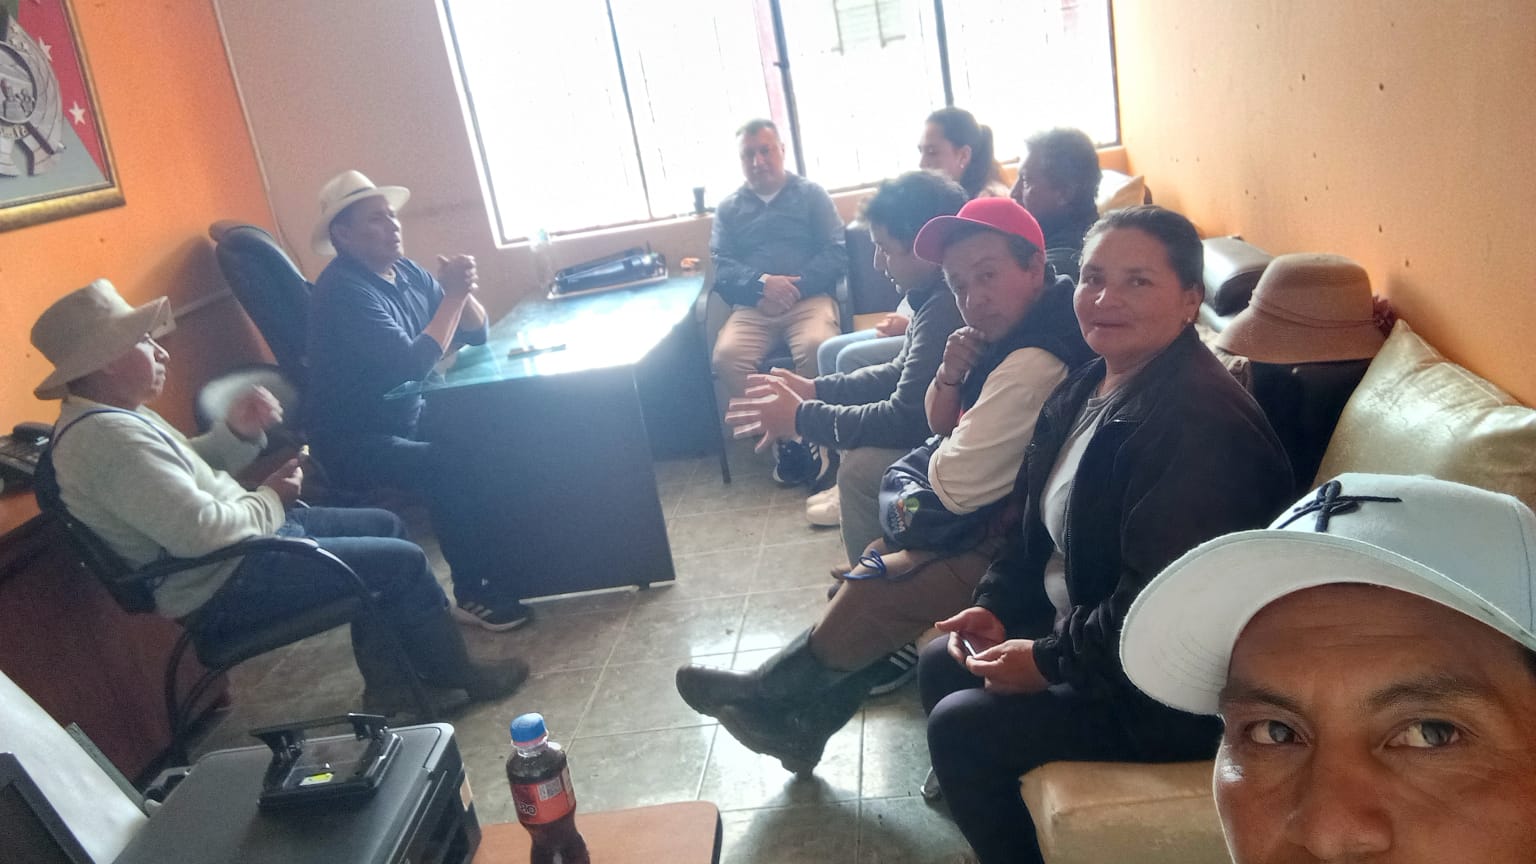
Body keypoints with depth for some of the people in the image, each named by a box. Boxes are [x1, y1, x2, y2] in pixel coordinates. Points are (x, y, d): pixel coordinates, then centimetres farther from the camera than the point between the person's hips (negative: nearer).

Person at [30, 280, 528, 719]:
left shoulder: (113, 414, 8)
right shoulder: (109, 437, -26)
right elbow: (201, 532, -31)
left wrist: (236, 432, -2)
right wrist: (270, 501, -13)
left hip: (244, 537, 11)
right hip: (222, 586, -11)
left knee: (384, 525, 16)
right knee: (403, 561, -10)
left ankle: (387, 685, 20)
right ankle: (457, 678, 13)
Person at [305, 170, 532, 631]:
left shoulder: (407, 272, 4)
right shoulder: (343, 290, -21)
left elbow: (476, 332, 3)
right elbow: (412, 364, -30)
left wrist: (462, 291, -16)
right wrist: (452, 295, -25)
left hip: (409, 418, 8)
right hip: (356, 442, -8)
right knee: (451, 470, -29)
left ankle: (508, 558, 0)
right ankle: (473, 594, -12)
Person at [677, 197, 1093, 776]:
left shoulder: (1030, 368, -30)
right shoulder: (1010, 333, 4)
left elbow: (956, 487, -26)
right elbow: (939, 424, 11)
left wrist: (943, 456, -4)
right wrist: (952, 375, -10)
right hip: (1000, 517, 10)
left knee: (873, 590, -6)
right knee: (878, 562, 9)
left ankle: (767, 693, 19)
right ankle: (802, 722, 17)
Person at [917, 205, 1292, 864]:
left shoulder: (1199, 423, -28)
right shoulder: (1091, 387, 4)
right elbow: (1039, 521, 13)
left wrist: (1047, 661, -19)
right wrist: (994, 606, 1)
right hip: (1084, 625, 10)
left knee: (961, 728, -12)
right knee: (940, 664, 12)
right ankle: (965, 792, 33)